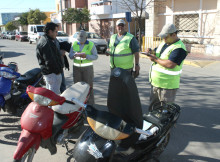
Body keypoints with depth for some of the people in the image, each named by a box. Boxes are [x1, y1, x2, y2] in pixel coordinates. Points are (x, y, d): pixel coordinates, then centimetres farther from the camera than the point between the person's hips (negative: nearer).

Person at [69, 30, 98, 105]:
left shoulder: (91, 44, -3)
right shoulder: (74, 44, 6)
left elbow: (95, 56, -6)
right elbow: (70, 56, 2)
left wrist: (86, 56, -22)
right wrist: (76, 54, -21)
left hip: (87, 67, -3)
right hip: (76, 67, 3)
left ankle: (90, 103, 8)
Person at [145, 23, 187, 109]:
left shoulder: (179, 48, -18)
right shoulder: (164, 43, 11)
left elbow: (170, 64, -29)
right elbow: (157, 53, 21)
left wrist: (156, 59, -17)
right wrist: (152, 52, -3)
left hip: (167, 85, -9)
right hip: (155, 82, 9)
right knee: (152, 107, 19)